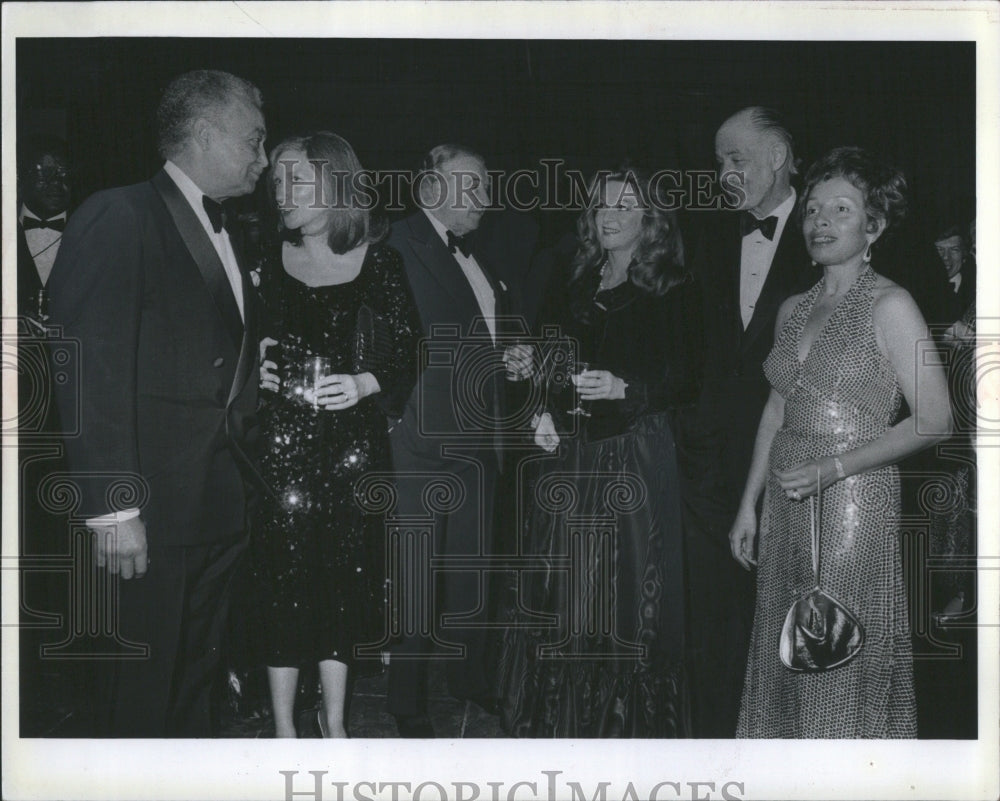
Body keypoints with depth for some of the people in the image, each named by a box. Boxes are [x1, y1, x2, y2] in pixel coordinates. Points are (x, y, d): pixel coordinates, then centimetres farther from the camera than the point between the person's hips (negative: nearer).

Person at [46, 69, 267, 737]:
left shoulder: (225, 236, 17)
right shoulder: (119, 218, -9)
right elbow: (89, 372, -16)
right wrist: (114, 505, -20)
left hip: (219, 509, 8)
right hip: (152, 510, -8)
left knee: (197, 686, 16)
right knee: (143, 694, 0)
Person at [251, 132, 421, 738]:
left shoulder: (378, 261, 0)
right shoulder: (269, 260, 7)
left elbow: (407, 347, -1)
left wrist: (364, 383, -16)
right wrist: (254, 370, -5)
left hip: (354, 434, -1)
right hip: (282, 435, 1)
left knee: (346, 569, 5)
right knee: (283, 571, -2)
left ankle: (334, 721, 21)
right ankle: (283, 728, 10)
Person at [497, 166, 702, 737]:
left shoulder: (675, 293, 1)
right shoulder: (570, 288, 14)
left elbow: (689, 381, -4)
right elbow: (544, 364, 18)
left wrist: (626, 389, -18)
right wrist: (541, 415, 0)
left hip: (636, 460, -4)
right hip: (567, 456, 4)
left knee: (629, 591, -4)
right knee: (563, 590, 5)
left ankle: (632, 725, 9)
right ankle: (562, 721, 17)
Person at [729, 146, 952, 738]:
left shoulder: (889, 305, -7)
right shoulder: (793, 310, 12)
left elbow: (935, 419, -12)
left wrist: (836, 466, -18)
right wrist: (750, 503, 13)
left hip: (856, 502, -6)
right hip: (787, 508, 6)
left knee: (845, 667, -1)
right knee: (786, 660, 10)